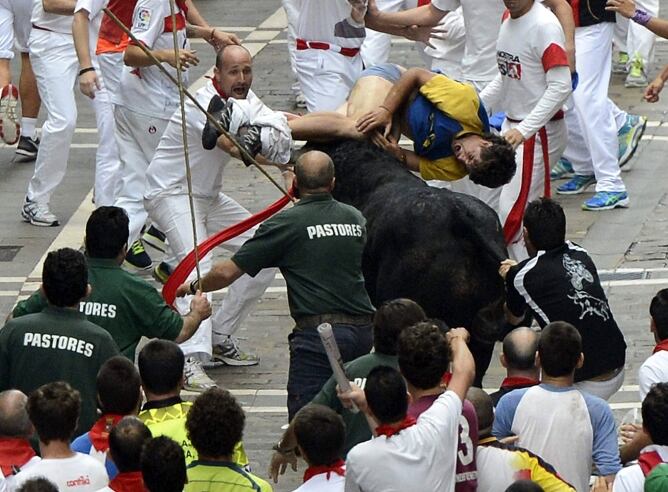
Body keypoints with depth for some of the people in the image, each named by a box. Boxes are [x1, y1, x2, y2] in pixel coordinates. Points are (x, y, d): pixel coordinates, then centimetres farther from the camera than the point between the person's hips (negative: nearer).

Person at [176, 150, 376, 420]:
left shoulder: (287, 223, -2)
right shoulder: (356, 218, 13)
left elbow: (227, 272, -1)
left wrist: (194, 286, 17)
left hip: (319, 333, -6)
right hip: (363, 330, 6)